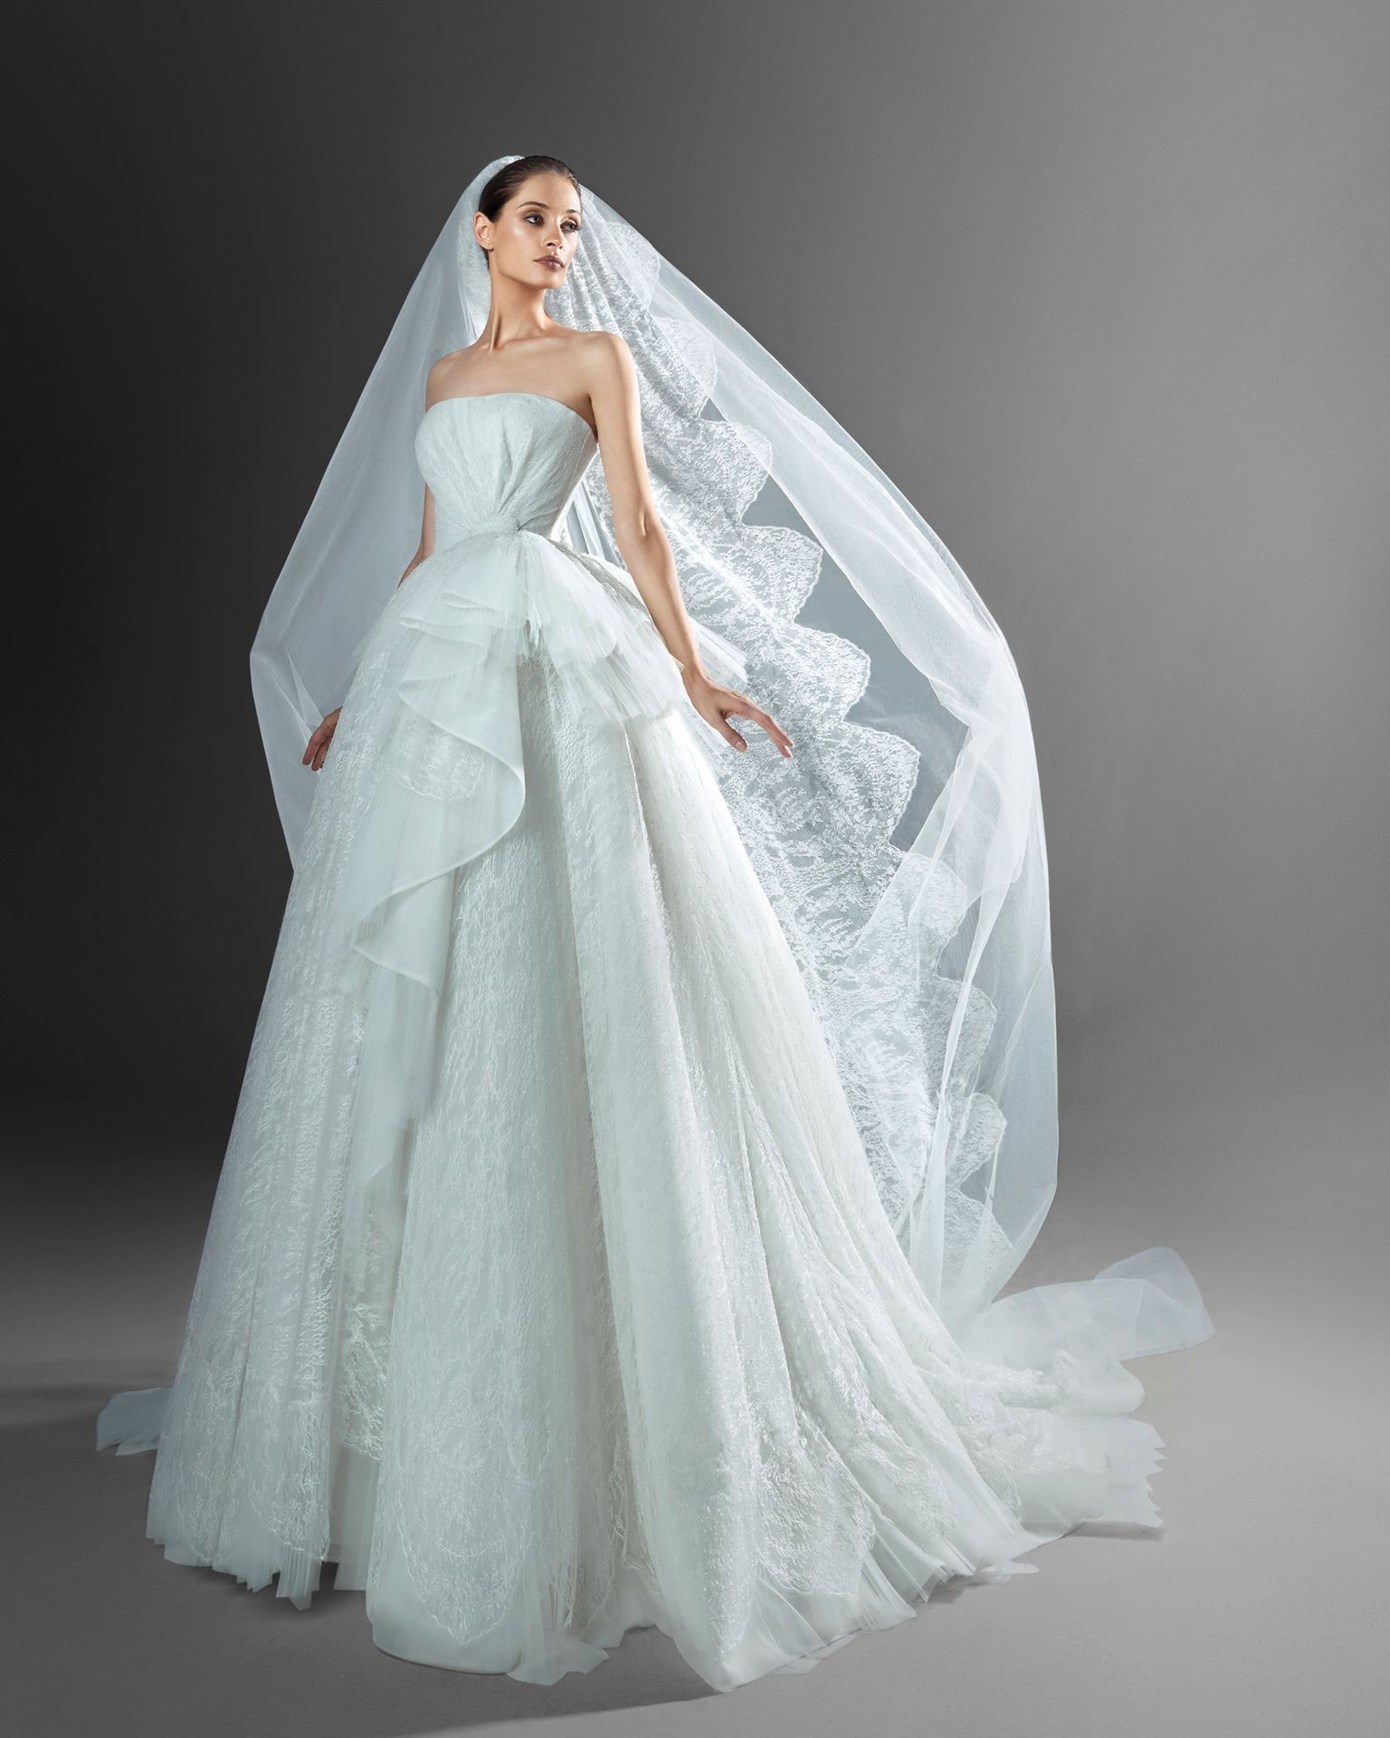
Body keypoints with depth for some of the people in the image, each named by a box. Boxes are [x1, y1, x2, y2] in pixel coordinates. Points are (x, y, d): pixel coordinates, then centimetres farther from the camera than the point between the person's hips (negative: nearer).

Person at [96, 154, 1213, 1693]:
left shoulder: (599, 353, 9)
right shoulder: (440, 374, 23)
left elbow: (639, 526, -1)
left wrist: (694, 672, -13)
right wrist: (360, 693, 21)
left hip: (552, 668, -5)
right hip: (431, 672, 5)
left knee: (552, 990, -10)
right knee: (410, 1002, 4)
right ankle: (405, 1368, 19)